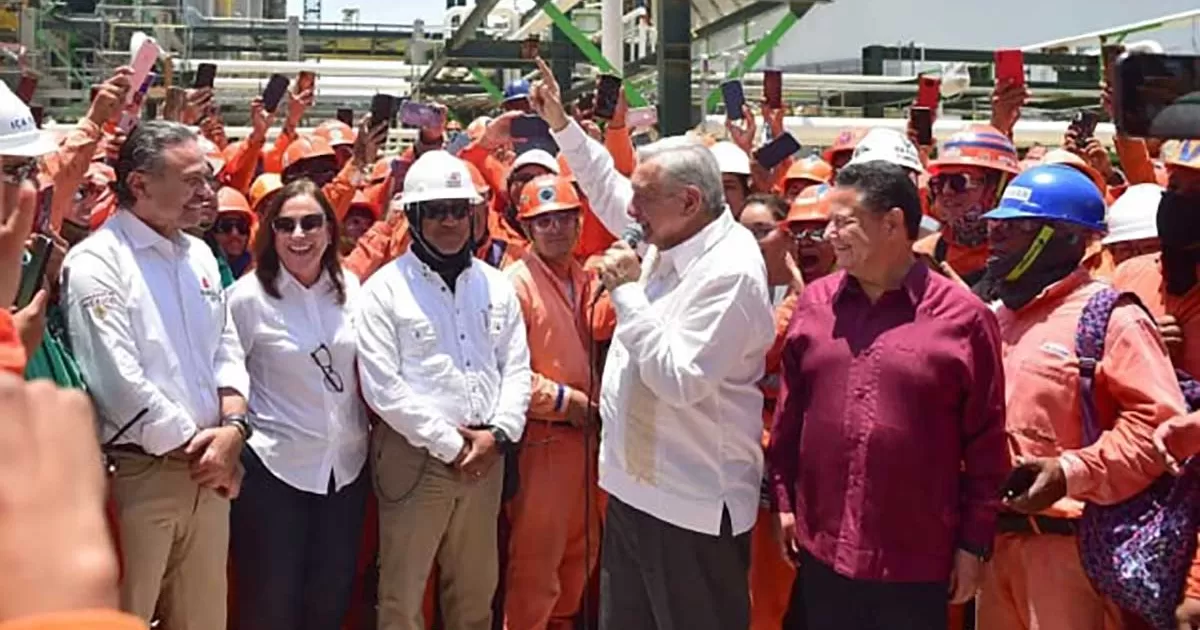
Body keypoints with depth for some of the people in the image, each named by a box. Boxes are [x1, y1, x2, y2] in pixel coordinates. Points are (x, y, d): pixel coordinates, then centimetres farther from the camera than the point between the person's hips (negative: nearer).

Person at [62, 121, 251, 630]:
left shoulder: (200, 254, 11)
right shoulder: (97, 262, -12)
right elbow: (118, 380, -17)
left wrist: (232, 428, -5)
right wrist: (193, 446, -10)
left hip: (207, 471, 7)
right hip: (136, 472, -7)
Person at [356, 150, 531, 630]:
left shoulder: (496, 285, 9)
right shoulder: (385, 288, -5)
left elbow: (517, 367, 7)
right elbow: (381, 385, -12)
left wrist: (499, 433, -9)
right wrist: (449, 443, -13)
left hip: (484, 456, 4)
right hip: (414, 457, -4)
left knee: (476, 589, 16)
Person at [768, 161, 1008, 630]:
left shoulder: (962, 315, -8)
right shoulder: (814, 301, 4)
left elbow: (986, 442, -4)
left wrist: (974, 543, -3)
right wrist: (783, 500, 10)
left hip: (918, 560, -3)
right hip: (822, 549, 4)